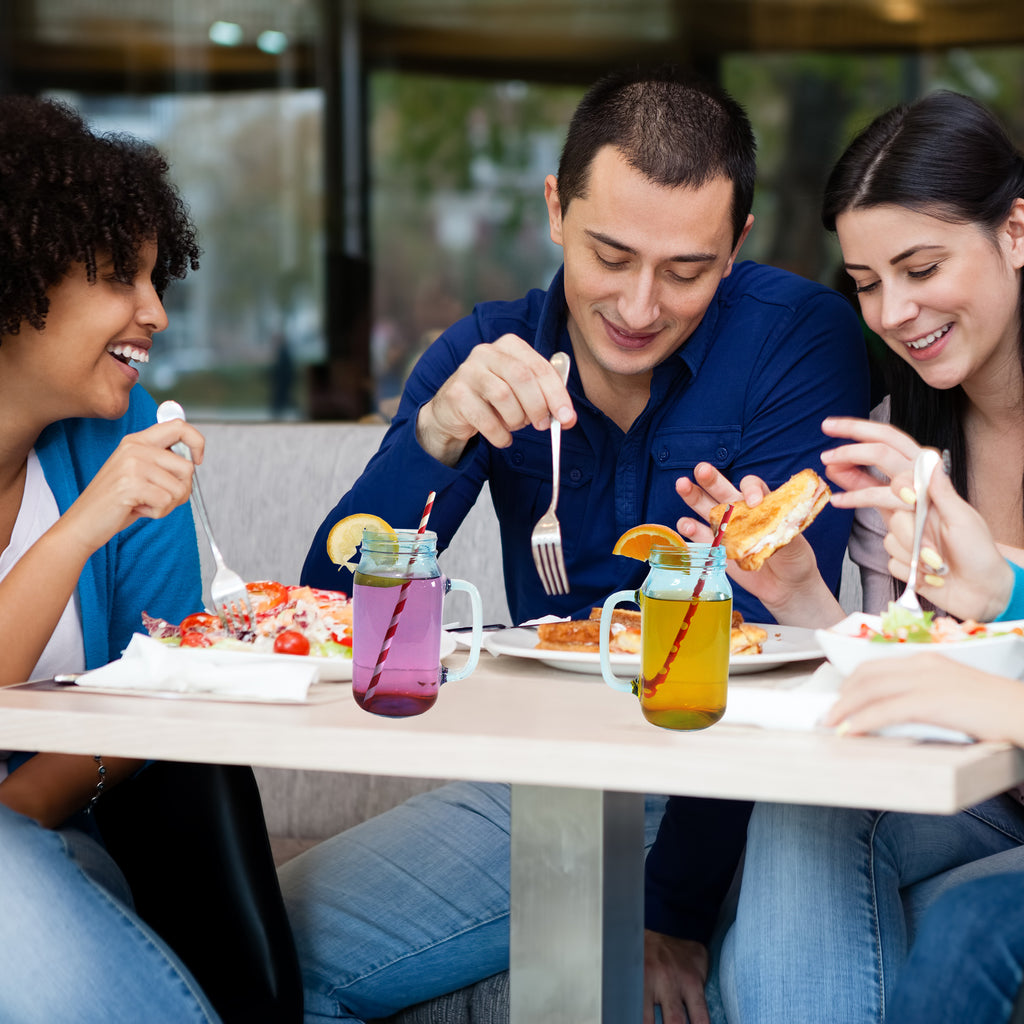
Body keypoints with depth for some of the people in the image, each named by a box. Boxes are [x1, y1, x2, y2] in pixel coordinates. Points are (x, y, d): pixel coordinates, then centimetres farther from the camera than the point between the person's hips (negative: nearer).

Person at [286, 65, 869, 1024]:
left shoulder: (798, 337, -11)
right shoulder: (484, 356, 1)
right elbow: (331, 606, -6)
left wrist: (674, 914, -22)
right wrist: (436, 434, -25)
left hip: (748, 795, -5)